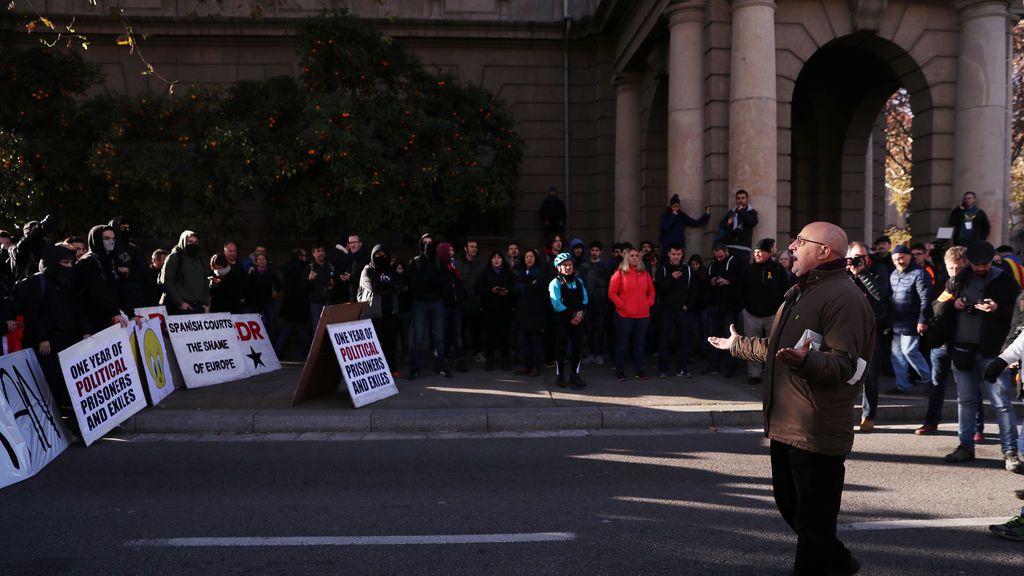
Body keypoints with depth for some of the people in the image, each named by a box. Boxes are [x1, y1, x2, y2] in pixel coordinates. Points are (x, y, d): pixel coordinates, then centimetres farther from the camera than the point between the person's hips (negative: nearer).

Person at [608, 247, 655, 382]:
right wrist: (621, 305, -10)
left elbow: (651, 291, 20)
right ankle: (620, 371, 10)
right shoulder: (619, 274, -2)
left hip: (643, 315, 4)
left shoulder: (645, 274, 10)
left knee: (639, 343, 10)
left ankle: (639, 370, 18)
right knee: (622, 343, 2)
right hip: (624, 315, -4)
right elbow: (612, 293, -4)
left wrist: (649, 303, 6)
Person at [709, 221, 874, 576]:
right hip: (785, 424, 10)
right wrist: (738, 345, 36)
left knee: (813, 520, 2)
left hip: (817, 432, -10)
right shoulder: (799, 292, 17)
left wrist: (805, 359, -43)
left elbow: (844, 364, -25)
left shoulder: (844, 298, -16)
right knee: (790, 505, 21)